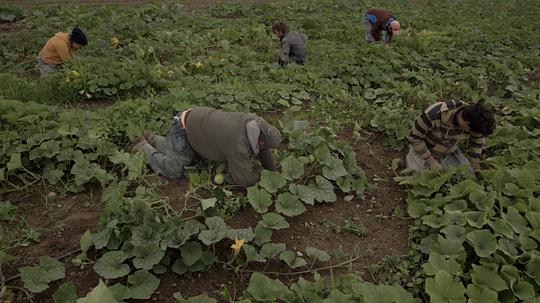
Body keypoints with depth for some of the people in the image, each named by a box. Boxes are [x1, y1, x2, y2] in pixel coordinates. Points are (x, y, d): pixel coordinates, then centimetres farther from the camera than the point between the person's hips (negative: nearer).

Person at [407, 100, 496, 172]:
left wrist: (475, 168, 1)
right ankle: (410, 158, 14)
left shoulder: (474, 120, -21)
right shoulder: (434, 115, -38)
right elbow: (415, 138, -25)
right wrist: (431, 161, -22)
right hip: (424, 150, -4)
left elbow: (477, 142, 0)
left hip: (449, 151, 4)